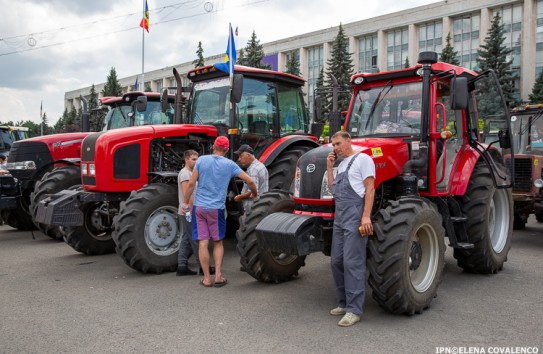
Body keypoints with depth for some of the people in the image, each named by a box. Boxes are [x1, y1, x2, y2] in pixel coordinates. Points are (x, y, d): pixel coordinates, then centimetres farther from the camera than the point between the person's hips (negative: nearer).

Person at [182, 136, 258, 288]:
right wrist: (254, 195, 18)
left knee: (203, 243, 3)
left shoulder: (201, 160, 1)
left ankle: (207, 278, 8)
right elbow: (250, 181, -1)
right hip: (217, 208, 0)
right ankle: (218, 275, 8)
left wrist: (185, 202, 7)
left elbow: (191, 183, -3)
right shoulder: (229, 164, 0)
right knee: (218, 242, 15)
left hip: (199, 207, 1)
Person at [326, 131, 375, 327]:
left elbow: (369, 189, -10)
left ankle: (354, 309, -3)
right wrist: (329, 167, 13)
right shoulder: (341, 165, 22)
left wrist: (366, 216, -19)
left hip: (355, 217, -9)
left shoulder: (362, 159, -3)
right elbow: (333, 189, 19)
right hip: (339, 217, 9)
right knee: (337, 261, 10)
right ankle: (344, 303, 22)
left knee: (352, 262, -8)